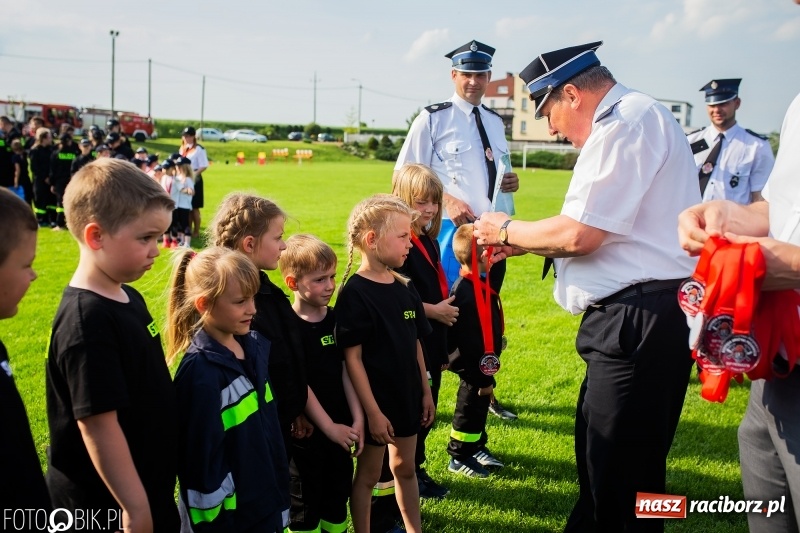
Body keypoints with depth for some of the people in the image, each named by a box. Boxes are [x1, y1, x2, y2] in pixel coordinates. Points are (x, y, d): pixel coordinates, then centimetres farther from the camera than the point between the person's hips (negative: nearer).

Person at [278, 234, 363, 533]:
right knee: (305, 503, 9)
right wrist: (328, 426, -14)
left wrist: (357, 419, -4)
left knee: (338, 493, 17)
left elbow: (346, 371, 2)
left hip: (340, 427, 6)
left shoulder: (336, 319, 2)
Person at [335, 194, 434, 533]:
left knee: (405, 467, 21)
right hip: (375, 402, -6)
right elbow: (352, 358, -18)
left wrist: (425, 391, 11)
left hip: (407, 396, 7)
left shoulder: (405, 287, 3)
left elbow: (415, 345, 10)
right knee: (369, 474, 10)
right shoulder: (354, 294, -18)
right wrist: (372, 411, -18)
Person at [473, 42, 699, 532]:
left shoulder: (627, 121, -14)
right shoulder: (632, 118, 18)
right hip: (637, 315, 11)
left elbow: (578, 235, -19)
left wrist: (508, 230, -2)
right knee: (599, 459, 20)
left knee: (620, 476, 0)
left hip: (640, 320, -11)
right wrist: (523, 243, 17)